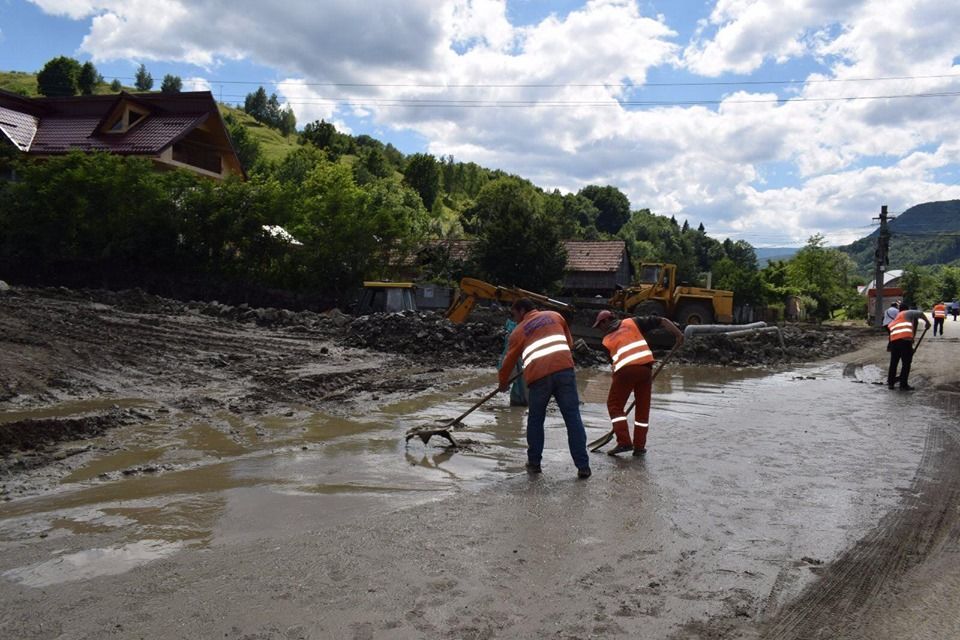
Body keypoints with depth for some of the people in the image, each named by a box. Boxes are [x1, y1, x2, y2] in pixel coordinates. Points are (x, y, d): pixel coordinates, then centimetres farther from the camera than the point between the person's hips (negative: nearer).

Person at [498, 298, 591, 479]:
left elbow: (509, 361, 21)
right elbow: (569, 342, 29)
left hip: (538, 376, -1)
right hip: (564, 370, 1)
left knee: (535, 420, 17)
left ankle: (534, 463, 22)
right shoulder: (554, 316, 21)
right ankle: (583, 466, -1)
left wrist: (503, 383, 37)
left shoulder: (518, 331, 15)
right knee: (573, 417, 2)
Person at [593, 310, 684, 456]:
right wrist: (678, 333, 5)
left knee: (614, 405, 14)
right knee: (643, 407, 15)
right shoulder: (632, 322, 20)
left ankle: (624, 442, 5)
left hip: (625, 370, -2)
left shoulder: (607, 341, 19)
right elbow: (661, 321, 12)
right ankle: (639, 446, 17)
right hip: (645, 367, 2)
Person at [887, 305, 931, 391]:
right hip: (905, 339, -5)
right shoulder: (908, 313, 17)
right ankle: (903, 384, 8)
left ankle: (890, 383, 22)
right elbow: (920, 314, -1)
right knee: (906, 363, 5)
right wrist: (927, 322, 13)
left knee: (893, 363, 17)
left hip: (894, 340, 5)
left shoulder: (894, 320, 33)